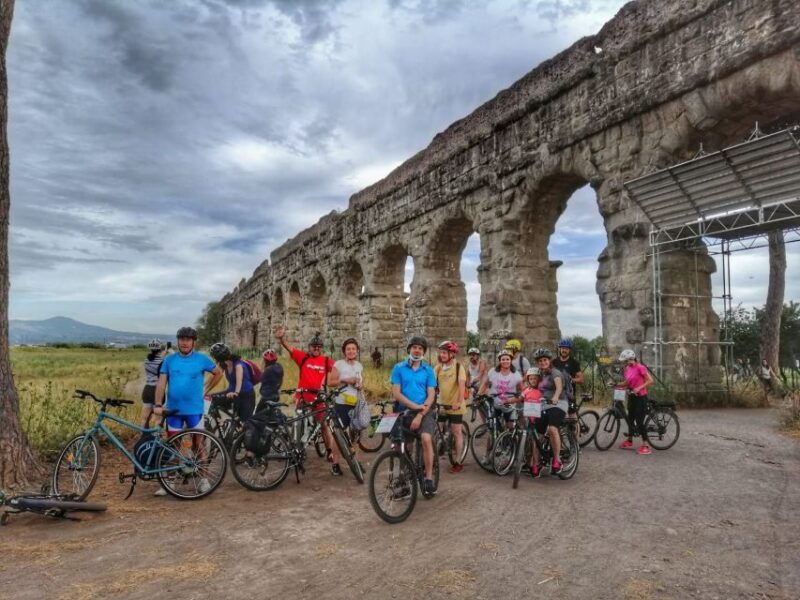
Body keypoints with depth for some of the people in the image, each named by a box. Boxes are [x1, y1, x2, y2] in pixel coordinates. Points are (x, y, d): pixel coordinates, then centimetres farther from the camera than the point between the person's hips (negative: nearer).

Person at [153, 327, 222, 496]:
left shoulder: (201, 359, -2)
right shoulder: (169, 360, 2)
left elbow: (218, 373, 10)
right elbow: (161, 383, -3)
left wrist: (206, 389, 5)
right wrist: (158, 404, -13)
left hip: (194, 409, -2)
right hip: (173, 410, 2)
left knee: (198, 444, 7)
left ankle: (203, 479, 19)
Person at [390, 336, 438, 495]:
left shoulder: (428, 370, 4)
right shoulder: (399, 368, 2)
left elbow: (431, 395, -2)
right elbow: (396, 393, -5)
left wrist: (420, 415, -15)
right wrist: (415, 406, -14)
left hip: (424, 412, -1)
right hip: (403, 411, 1)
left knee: (426, 438, -25)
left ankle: (429, 478, -15)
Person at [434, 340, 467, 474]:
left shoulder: (459, 367, -12)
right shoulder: (438, 367, 2)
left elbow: (462, 385, -23)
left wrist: (459, 403, -35)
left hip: (455, 406, -4)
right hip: (441, 405, 5)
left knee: (456, 433, 3)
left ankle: (458, 463, 12)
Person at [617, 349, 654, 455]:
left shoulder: (640, 367, -15)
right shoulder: (627, 368, 6)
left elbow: (650, 381, -17)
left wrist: (639, 388, -25)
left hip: (640, 397, -8)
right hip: (632, 396, 8)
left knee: (639, 421, -8)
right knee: (630, 419, 15)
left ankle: (646, 446, -2)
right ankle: (629, 442, 27)